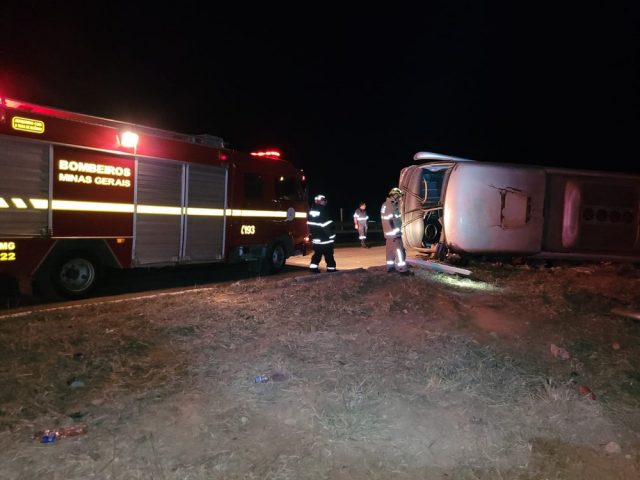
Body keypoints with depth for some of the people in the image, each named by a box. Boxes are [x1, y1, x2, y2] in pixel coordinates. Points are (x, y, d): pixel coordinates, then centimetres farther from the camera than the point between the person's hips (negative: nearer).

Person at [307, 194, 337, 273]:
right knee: (329, 255, 2)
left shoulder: (311, 211, 7)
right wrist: (332, 236, -11)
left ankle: (313, 268, 13)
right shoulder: (323, 212, -18)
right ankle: (331, 269, 6)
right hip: (325, 239, -7)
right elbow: (327, 226, -18)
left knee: (317, 254, 16)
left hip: (315, 239, 7)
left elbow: (309, 225, 13)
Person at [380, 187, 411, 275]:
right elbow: (391, 221, -23)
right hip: (393, 232, -11)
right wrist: (397, 232, -23)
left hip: (388, 233, 11)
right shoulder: (390, 206, -18)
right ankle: (402, 269, -10)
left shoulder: (385, 205, 14)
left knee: (390, 250, 15)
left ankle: (390, 267, 21)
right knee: (399, 250, -10)